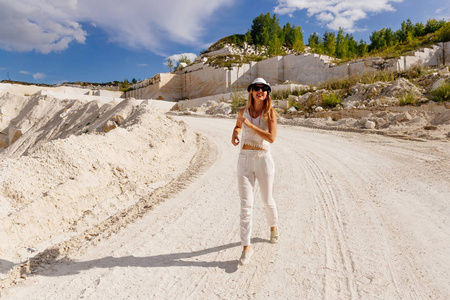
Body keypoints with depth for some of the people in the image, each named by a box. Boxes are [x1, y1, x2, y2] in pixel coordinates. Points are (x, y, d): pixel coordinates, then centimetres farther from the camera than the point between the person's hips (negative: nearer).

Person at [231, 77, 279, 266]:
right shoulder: (243, 111, 6)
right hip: (245, 160, 2)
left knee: (267, 200, 16)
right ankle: (246, 247, 8)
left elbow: (271, 138, -16)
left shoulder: (270, 112, -4)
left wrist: (250, 125, -19)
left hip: (263, 160, -1)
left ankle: (273, 226, 47)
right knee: (246, 205, -2)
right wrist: (235, 134, 6)